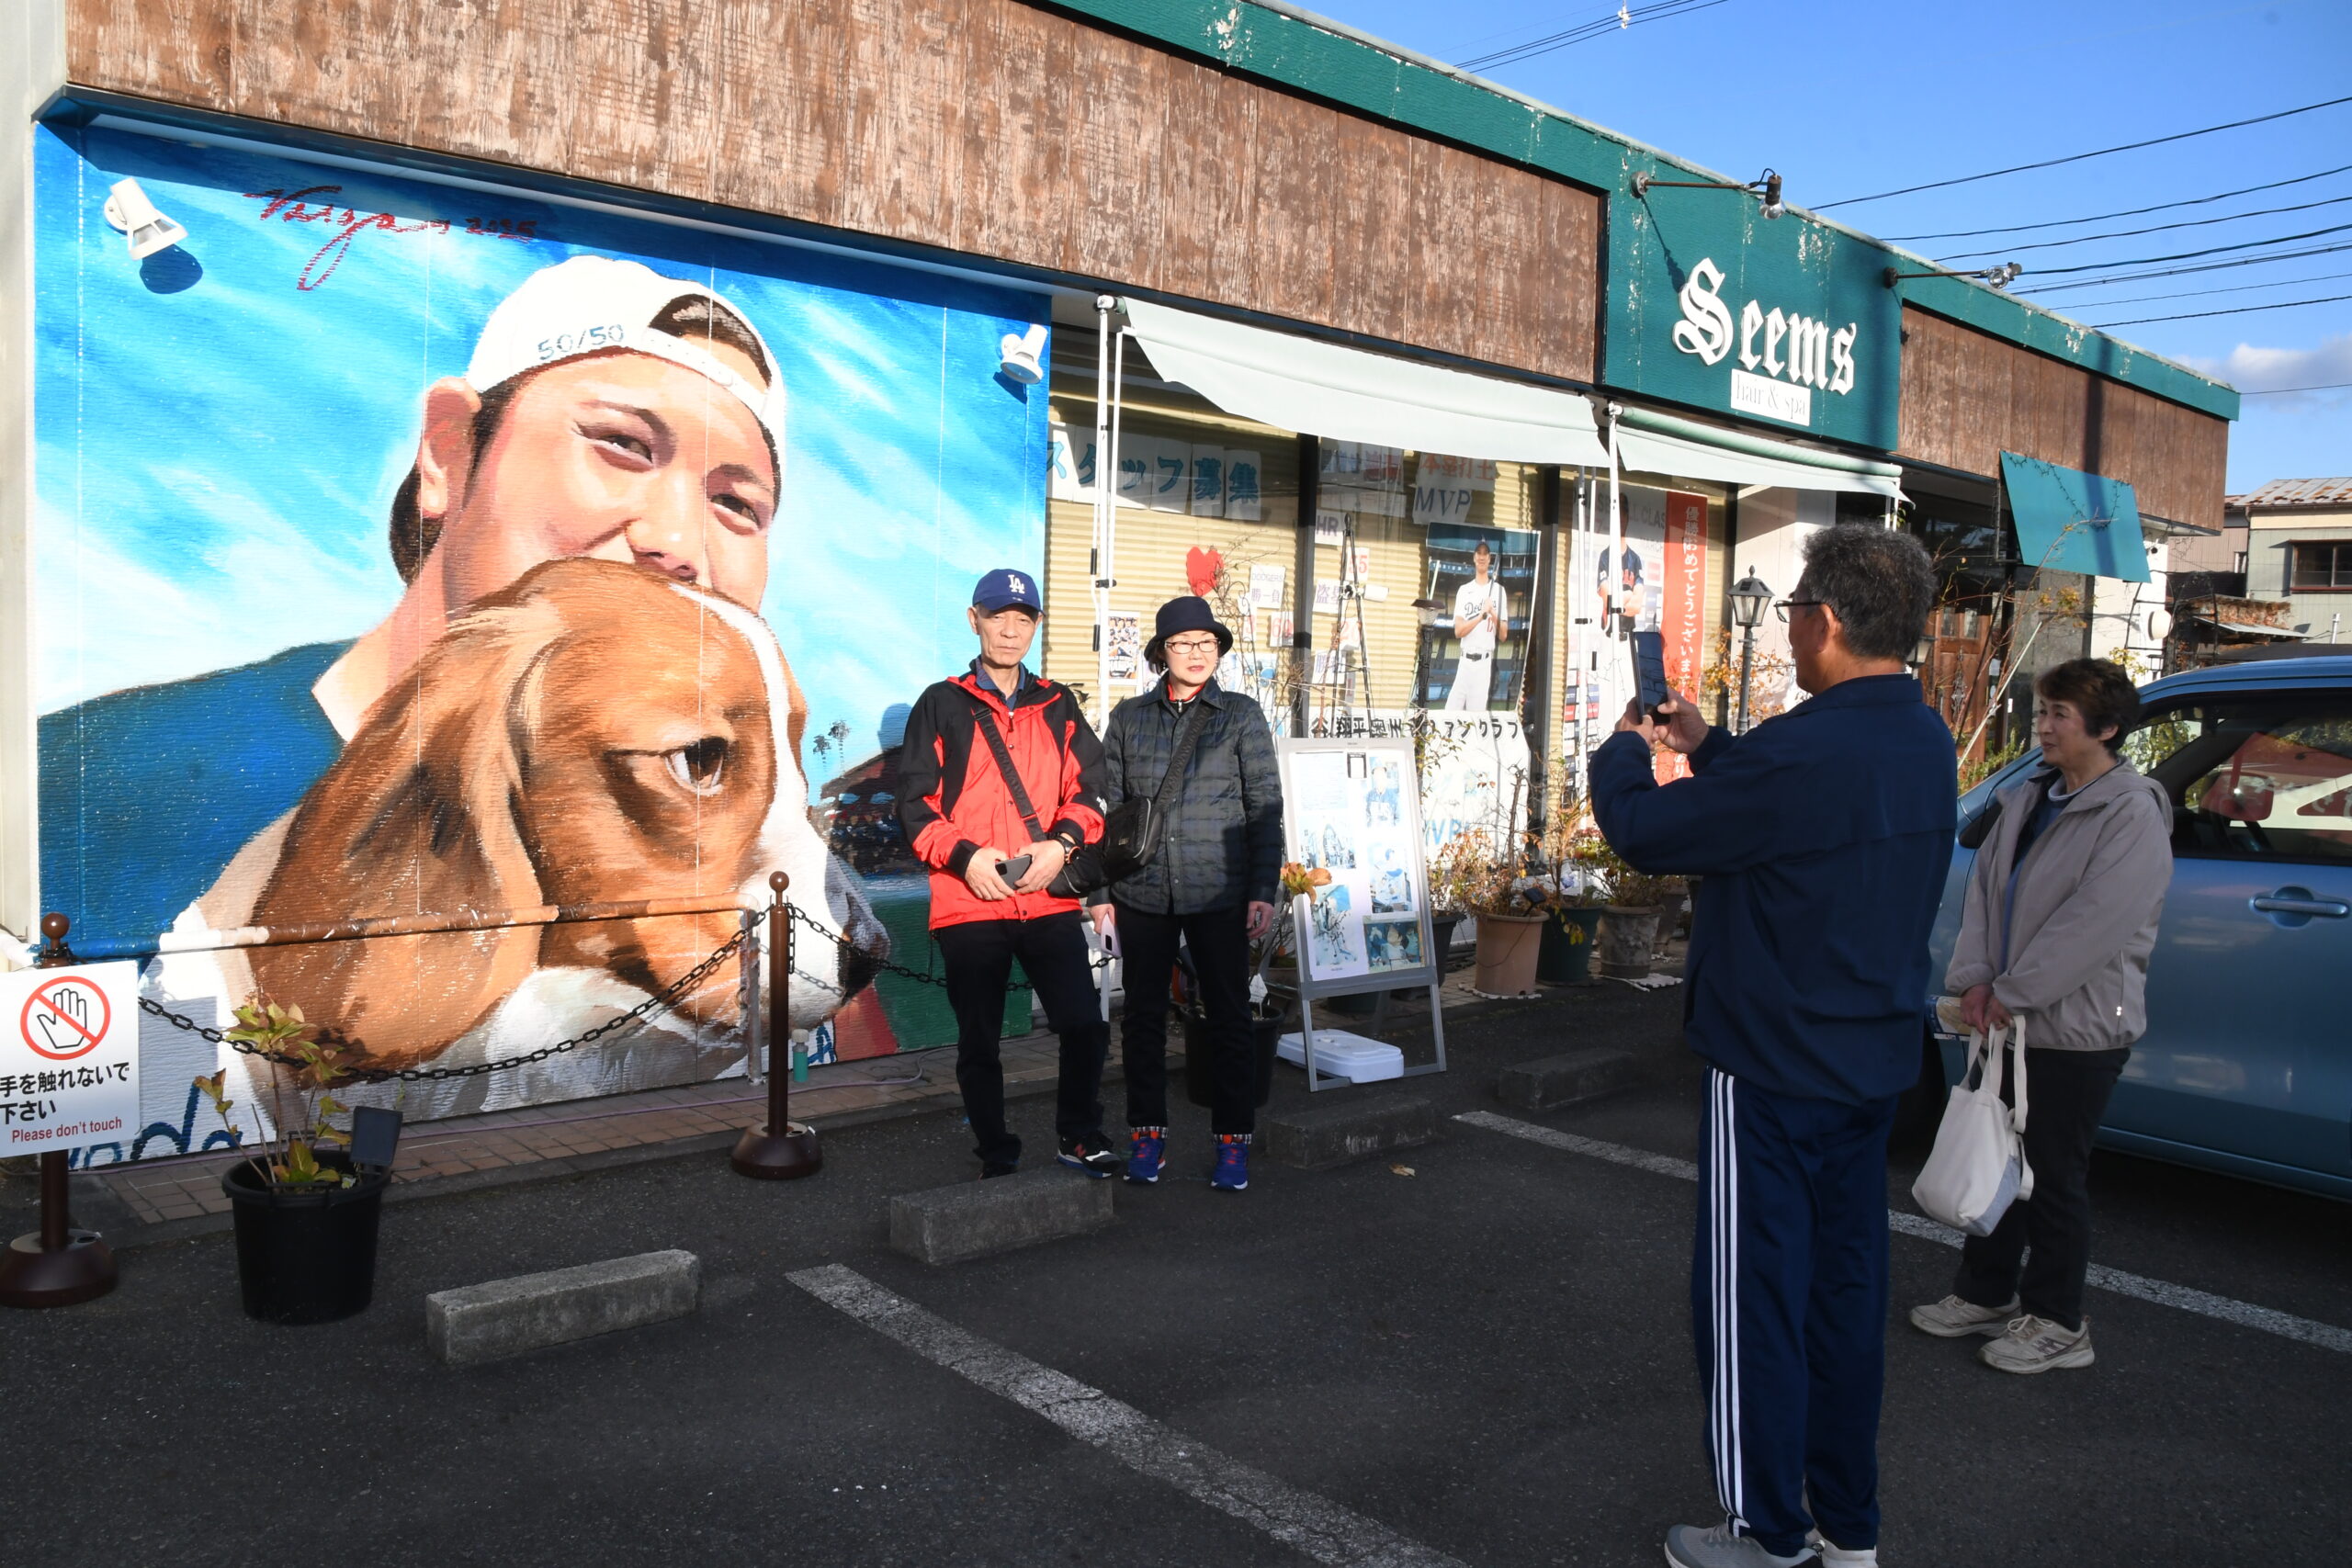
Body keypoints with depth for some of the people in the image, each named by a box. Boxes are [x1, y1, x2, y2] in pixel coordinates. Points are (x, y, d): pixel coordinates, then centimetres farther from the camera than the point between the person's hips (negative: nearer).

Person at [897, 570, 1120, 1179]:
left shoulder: (1058, 706, 13)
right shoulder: (942, 705, 4)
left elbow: (1089, 788, 10)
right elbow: (914, 801, 1)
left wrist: (1062, 842, -9)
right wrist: (965, 855, -14)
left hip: (1050, 900, 2)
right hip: (969, 903, -2)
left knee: (1085, 1026, -3)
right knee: (979, 1042, 7)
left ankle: (1079, 1135, 19)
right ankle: (997, 1156, 23)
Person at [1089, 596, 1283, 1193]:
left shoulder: (1242, 716, 2)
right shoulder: (1129, 717, 6)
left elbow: (1265, 807, 0)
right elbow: (1108, 805, 8)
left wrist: (1263, 892, -5)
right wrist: (1100, 888, 5)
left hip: (1220, 896, -1)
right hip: (1143, 896, 2)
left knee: (1229, 1016, 3)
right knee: (1144, 1015, 8)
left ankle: (1233, 1139, 14)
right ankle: (1147, 1132, 21)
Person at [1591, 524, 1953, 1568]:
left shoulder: (1803, 752, -25)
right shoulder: (1924, 744, 4)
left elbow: (1645, 834, -16)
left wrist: (1621, 752, 3)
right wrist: (1704, 746, 20)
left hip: (1776, 1071, -9)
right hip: (1874, 1063, 9)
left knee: (1753, 1298, 4)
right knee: (1845, 1288, 17)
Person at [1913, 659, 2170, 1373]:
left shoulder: (2133, 815, -14)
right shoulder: (2026, 800, 9)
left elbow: (2093, 924, -21)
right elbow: (1983, 889, 6)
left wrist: (2012, 992, -18)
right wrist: (1975, 981, -6)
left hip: (2079, 1027, -7)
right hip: (2008, 1019, 7)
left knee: (2054, 1177, 3)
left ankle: (2056, 1323, 18)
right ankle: (1985, 1293, 31)